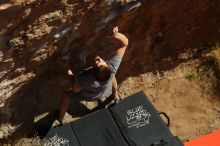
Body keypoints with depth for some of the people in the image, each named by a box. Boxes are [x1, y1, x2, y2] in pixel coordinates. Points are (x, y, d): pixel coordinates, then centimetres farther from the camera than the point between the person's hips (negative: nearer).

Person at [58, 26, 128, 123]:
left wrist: (70, 76, -10)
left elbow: (75, 90, -25)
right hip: (106, 92, 2)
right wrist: (116, 35, -57)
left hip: (87, 96, -2)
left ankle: (60, 119, 47)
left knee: (66, 94, 25)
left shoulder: (82, 79, -49)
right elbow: (125, 43, -37)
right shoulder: (112, 68, -44)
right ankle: (115, 95, 61)